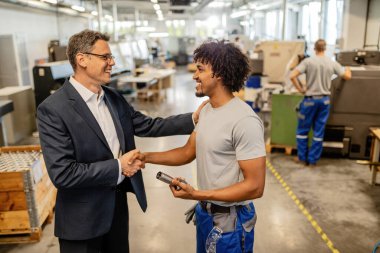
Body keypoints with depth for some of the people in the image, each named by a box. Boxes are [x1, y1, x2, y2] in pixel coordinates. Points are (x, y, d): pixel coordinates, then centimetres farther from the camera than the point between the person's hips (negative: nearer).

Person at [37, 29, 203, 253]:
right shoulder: (53, 109, -20)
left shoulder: (113, 97, 2)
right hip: (83, 217, -6)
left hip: (118, 202, 7)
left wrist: (194, 118, -3)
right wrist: (118, 167, -20)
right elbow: (62, 173, -24)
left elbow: (146, 125, 4)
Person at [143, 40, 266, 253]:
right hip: (205, 212, 8)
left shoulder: (244, 121, -26)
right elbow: (189, 152, 9)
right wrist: (146, 156, -1)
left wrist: (197, 195, -27)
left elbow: (255, 186, -25)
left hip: (230, 220, -8)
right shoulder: (207, 110, 3)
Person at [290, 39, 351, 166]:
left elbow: (292, 76, -17)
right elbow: (347, 76, 9)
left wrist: (301, 89, -5)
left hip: (310, 99, -3)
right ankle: (313, 159, 16)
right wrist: (348, 69, 31)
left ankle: (302, 157, 16)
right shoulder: (332, 63, 0)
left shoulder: (308, 61, -8)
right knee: (319, 131, 9)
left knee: (303, 129, 11)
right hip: (324, 100, 3)